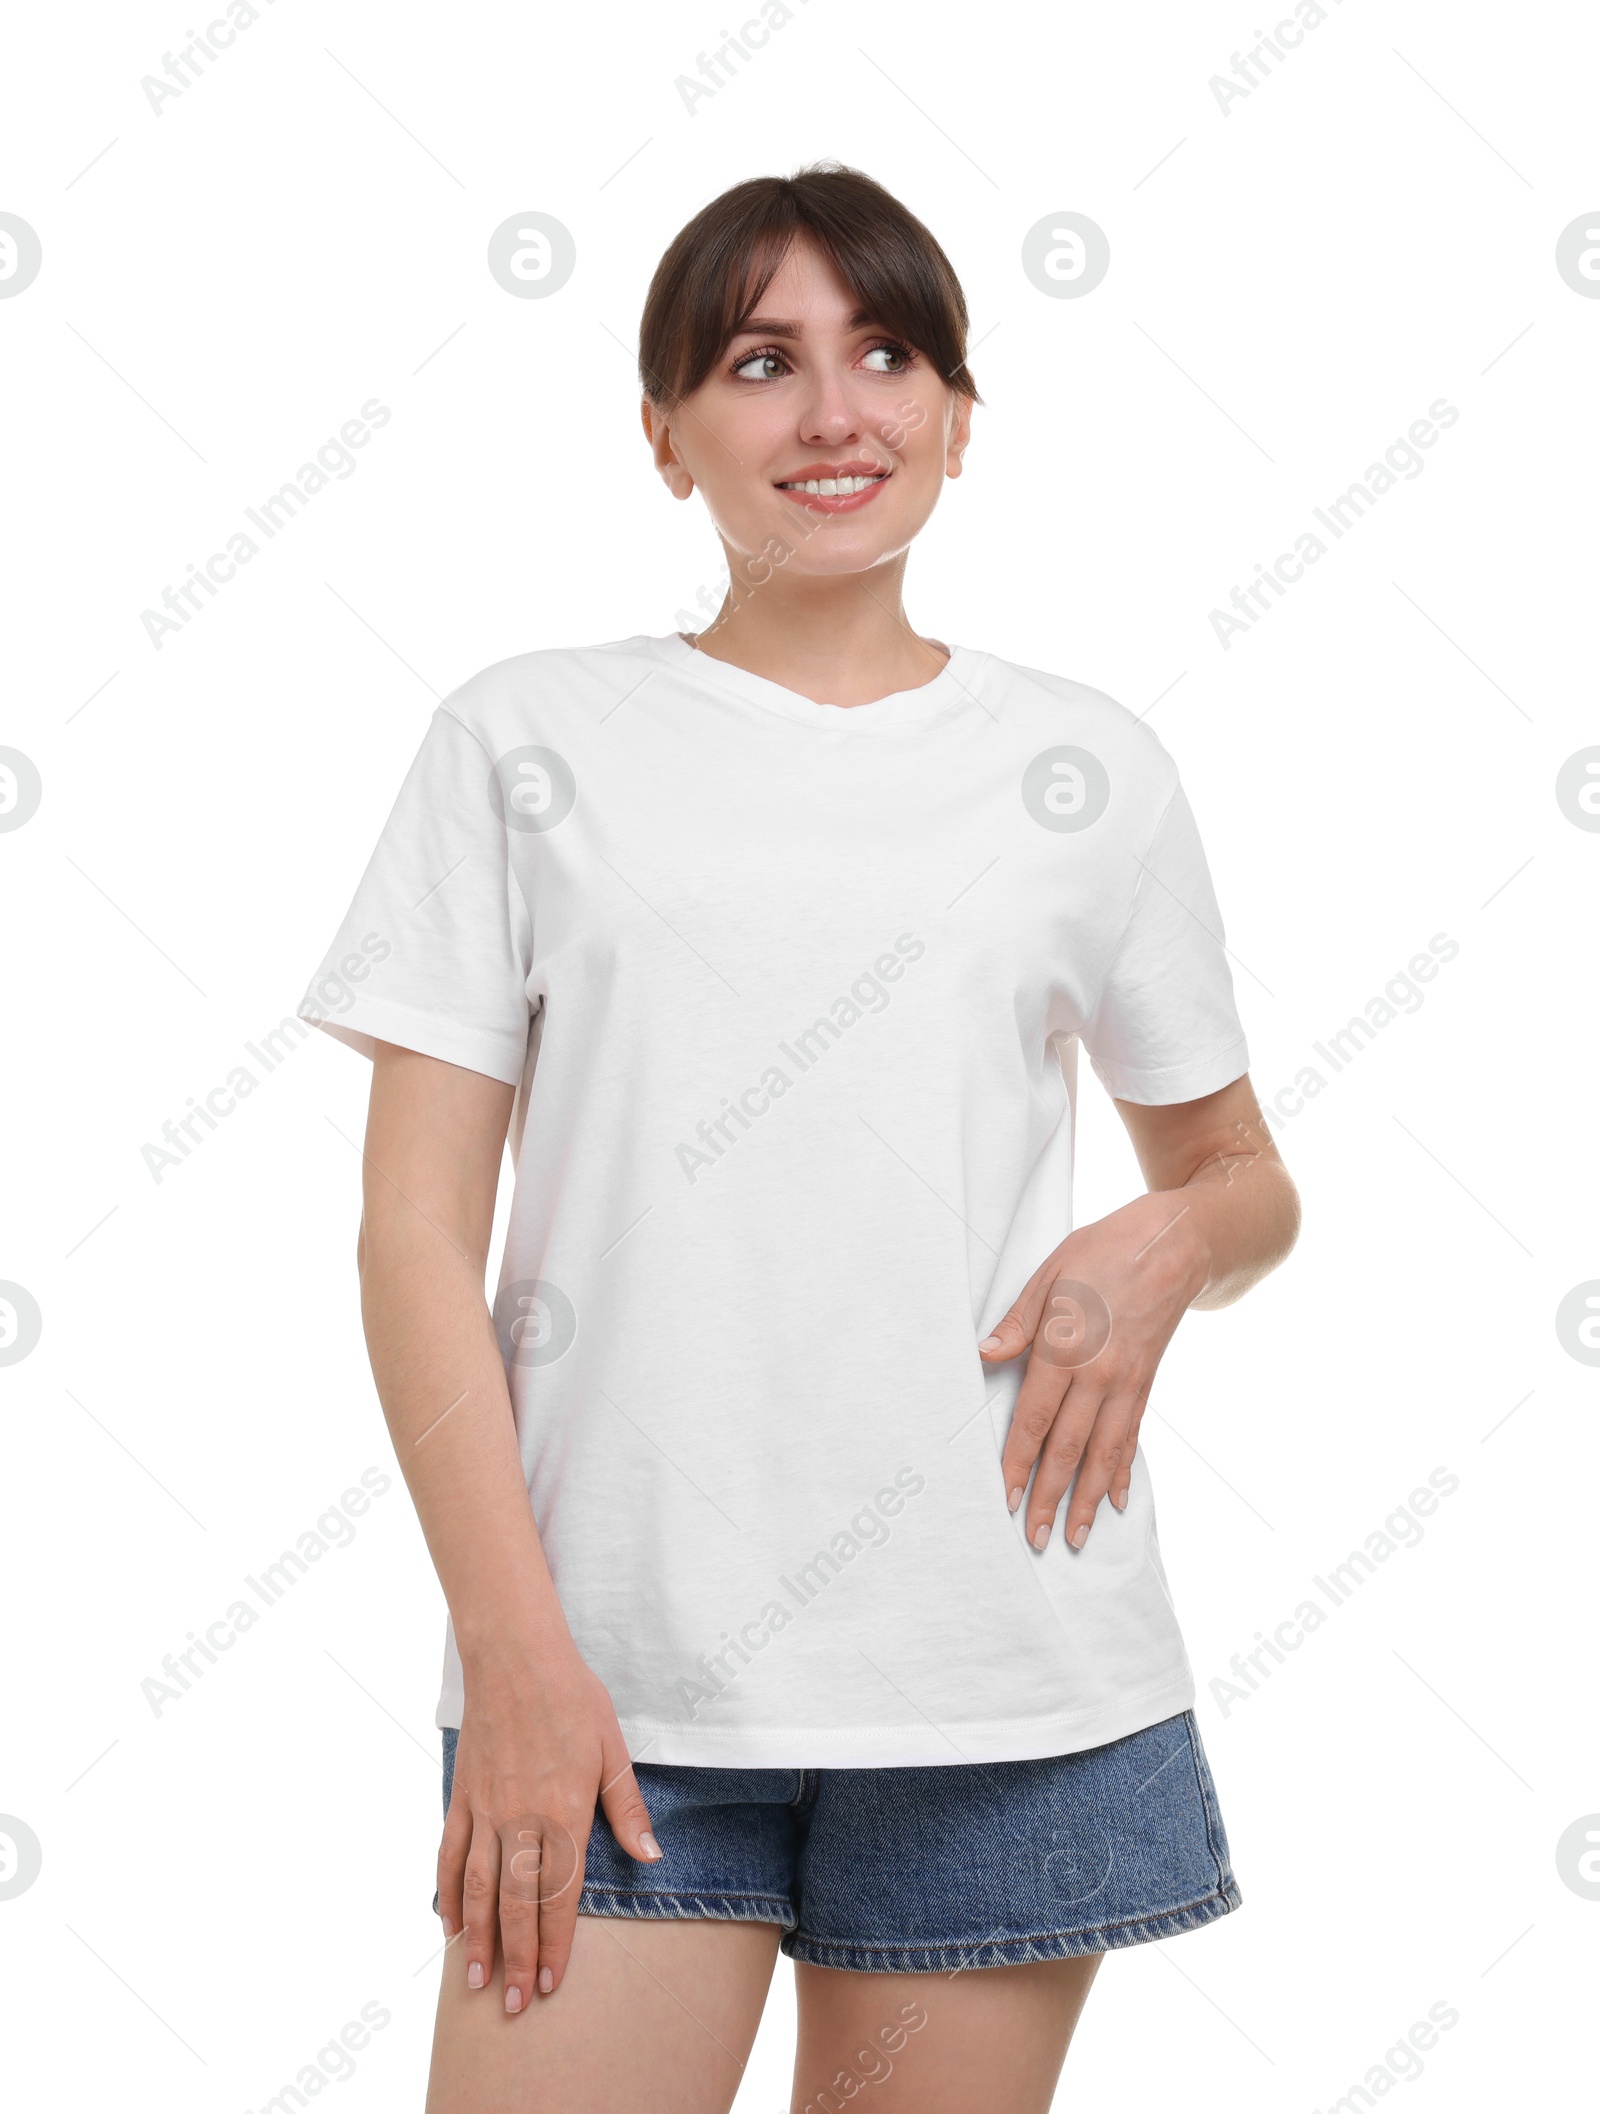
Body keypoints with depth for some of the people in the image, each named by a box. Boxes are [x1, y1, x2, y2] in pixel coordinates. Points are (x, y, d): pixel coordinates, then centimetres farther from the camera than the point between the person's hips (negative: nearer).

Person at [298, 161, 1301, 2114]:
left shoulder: (1086, 768, 8)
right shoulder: (530, 743, 4)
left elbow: (1245, 1180, 18)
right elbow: (416, 1229, 0)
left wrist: (1166, 1244, -6)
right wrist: (514, 1656, -9)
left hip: (1010, 1675, 2)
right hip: (614, 1674, -1)